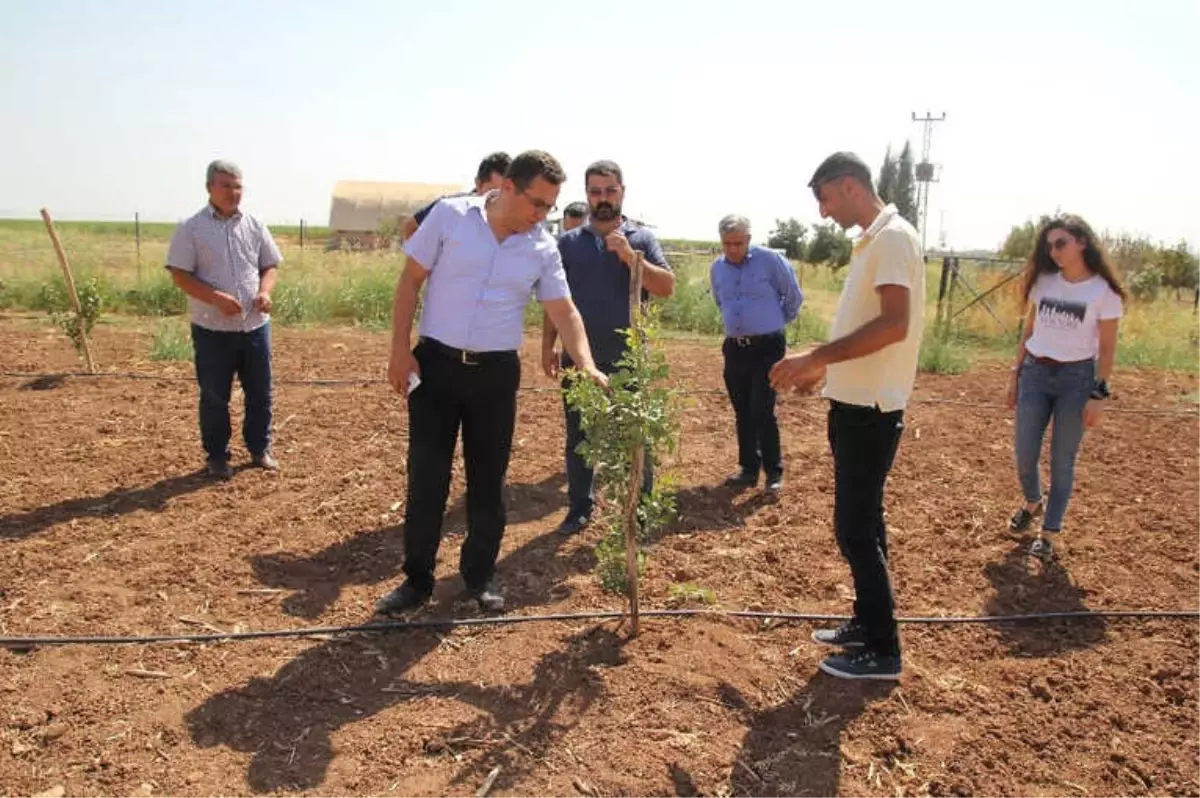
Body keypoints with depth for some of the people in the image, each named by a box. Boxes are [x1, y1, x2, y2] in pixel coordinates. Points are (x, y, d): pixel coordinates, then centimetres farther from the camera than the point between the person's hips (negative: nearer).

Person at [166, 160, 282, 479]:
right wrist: (216, 298, -21)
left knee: (260, 392, 11)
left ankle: (260, 448, 27)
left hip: (255, 325, 4)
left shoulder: (255, 225, 7)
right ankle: (217, 456, 20)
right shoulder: (192, 228, -4)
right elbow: (180, 274, -8)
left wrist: (265, 292, -8)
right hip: (212, 328, -3)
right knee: (214, 396, 6)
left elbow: (271, 265, 13)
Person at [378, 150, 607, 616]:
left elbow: (564, 311, 1)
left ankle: (480, 577, 24)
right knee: (425, 476, 2)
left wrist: (586, 365, -15)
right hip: (436, 363, -2)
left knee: (488, 480, 9)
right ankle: (417, 579, 17)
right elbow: (410, 281, -2)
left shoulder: (543, 248, 0)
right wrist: (400, 349, -7)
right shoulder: (450, 216, -6)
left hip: (497, 372, 2)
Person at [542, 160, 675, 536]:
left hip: (627, 360, -2)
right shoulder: (568, 242, 6)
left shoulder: (642, 238, 1)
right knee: (578, 437, 11)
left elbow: (667, 287, -9)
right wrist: (547, 346, 3)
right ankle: (580, 508, 23)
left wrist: (631, 257, -21)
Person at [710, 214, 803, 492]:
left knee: (762, 411, -10)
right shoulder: (717, 268, 7)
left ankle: (774, 471, 4)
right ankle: (749, 468, 21)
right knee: (742, 413, 9)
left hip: (767, 347, -5)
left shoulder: (770, 260, -9)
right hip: (734, 349, 5)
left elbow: (794, 296, 2)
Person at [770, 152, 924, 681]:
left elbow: (893, 325, -26)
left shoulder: (893, 237, -16)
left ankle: (883, 651, 7)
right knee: (862, 521, 17)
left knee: (855, 528, -4)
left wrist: (815, 356, -23)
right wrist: (824, 368, 18)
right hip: (856, 403, 10)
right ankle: (867, 623, 30)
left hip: (870, 408, -10)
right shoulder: (873, 241, 15)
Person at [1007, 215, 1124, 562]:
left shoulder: (1103, 291, -8)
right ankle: (1032, 503, 38)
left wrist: (1099, 394, -9)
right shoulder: (1043, 282, 3)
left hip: (1076, 378, -4)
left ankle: (1048, 534, 14)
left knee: (1063, 460, 3)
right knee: (1024, 455, 7)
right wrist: (1015, 373, 10)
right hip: (1035, 373, 4)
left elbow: (1107, 348, -6)